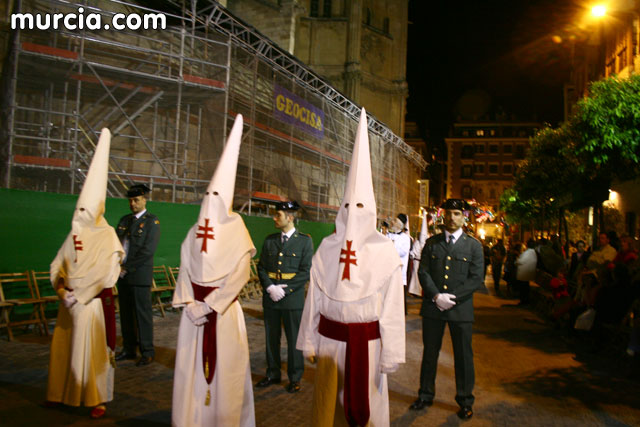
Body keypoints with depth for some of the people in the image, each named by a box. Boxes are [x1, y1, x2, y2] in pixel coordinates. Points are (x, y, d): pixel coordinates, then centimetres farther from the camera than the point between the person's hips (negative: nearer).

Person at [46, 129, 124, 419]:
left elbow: (105, 275, -15)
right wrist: (61, 289, -6)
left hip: (94, 300, -6)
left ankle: (97, 400, 13)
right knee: (63, 347, 13)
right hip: (70, 300, 6)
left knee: (93, 350, 0)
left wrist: (78, 295, -15)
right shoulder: (75, 234, 9)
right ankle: (60, 393, 31)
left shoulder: (107, 237, -10)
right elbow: (58, 264, 9)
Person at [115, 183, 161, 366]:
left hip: (140, 275, -7)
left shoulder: (151, 221, -6)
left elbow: (148, 250, -14)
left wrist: (127, 267, -13)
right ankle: (128, 349, 24)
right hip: (122, 275, 7)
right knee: (125, 314, 13)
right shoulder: (125, 220, 16)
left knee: (142, 314, -2)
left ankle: (147, 352, 7)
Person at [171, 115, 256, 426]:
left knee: (224, 368, 2)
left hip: (223, 310, -4)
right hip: (194, 309, 4)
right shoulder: (194, 232, 11)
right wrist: (191, 304, -6)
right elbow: (185, 271, 8)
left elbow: (239, 275, -10)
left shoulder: (236, 232, -4)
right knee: (191, 368, 8)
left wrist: (208, 306, -13)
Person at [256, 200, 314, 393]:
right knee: (271, 338, 13)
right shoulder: (269, 240, 9)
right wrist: (270, 287, -9)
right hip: (270, 297, 4)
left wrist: (284, 290, -15)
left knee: (294, 339, 5)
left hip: (293, 297, -4)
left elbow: (306, 271, -8)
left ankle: (295, 378, 20)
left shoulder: (304, 241, -3)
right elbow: (261, 267, 8)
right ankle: (273, 374, 29)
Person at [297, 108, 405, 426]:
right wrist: (309, 342, 6)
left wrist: (391, 353, -5)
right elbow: (314, 297, 3)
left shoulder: (384, 250, -6)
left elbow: (392, 305, -6)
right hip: (330, 337, 2)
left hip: (367, 340, -2)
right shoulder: (327, 247, 0)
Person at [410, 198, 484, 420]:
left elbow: (476, 279, -4)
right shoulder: (431, 243, 7)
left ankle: (465, 400, 25)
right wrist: (436, 296, -13)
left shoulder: (473, 245, 3)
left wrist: (452, 298, -13)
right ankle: (426, 395, 28)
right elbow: (423, 272, 1)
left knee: (463, 356, 8)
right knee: (430, 353, 12)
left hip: (461, 308, -1)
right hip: (432, 307, 2)